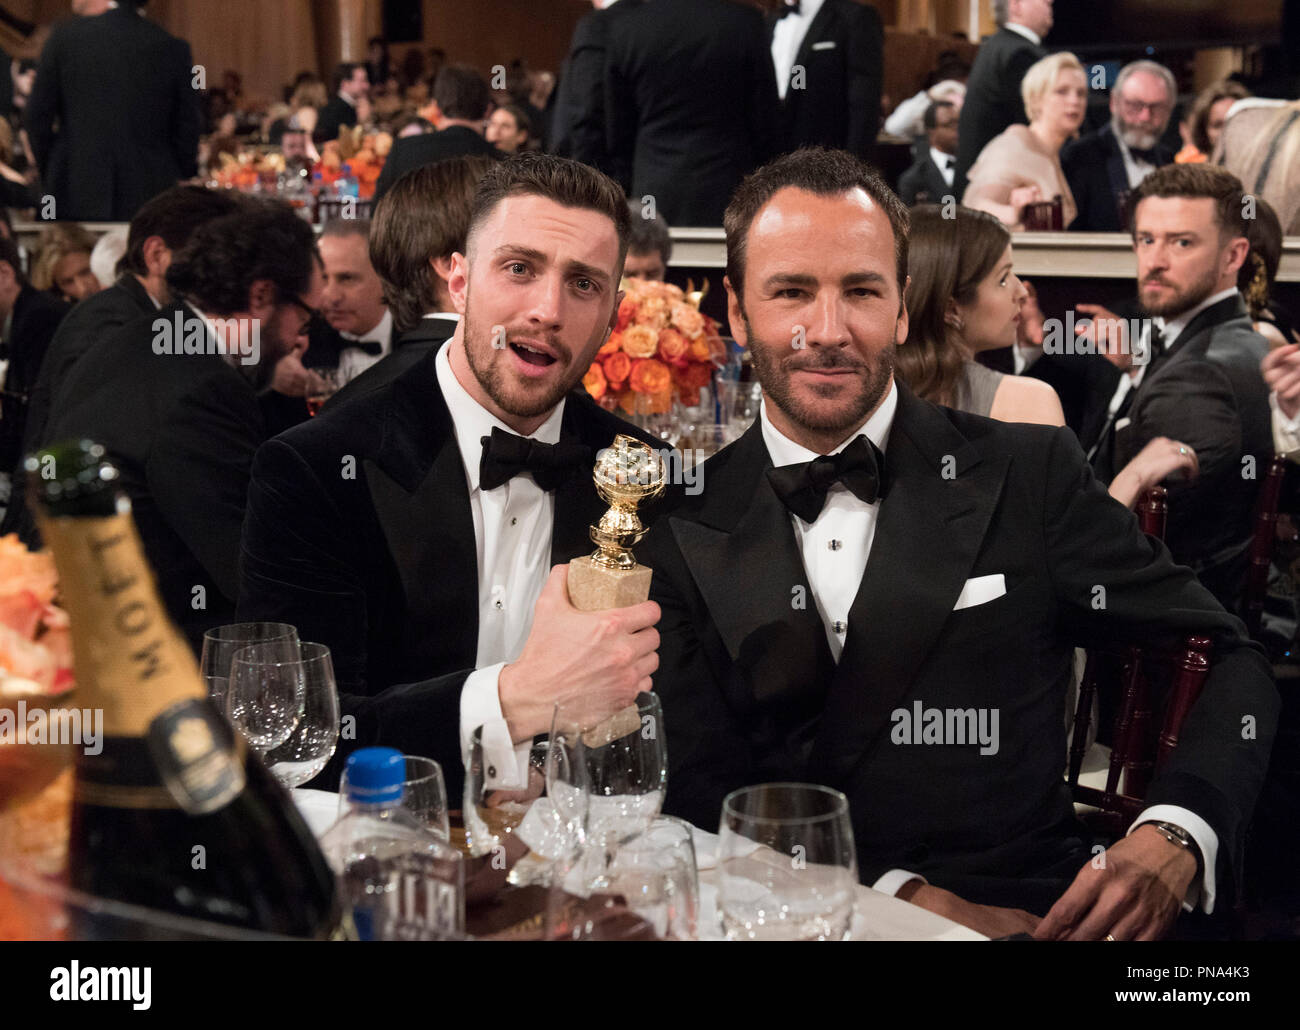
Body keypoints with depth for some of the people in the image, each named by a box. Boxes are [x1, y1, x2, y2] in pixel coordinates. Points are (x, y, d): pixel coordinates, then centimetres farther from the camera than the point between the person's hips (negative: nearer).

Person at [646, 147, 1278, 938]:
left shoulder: (1031, 477, 3)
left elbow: (1226, 664, 6)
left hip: (1022, 913, -2)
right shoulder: (685, 528, 5)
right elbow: (700, 789, 0)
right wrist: (906, 898, -14)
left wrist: (1173, 840, -14)